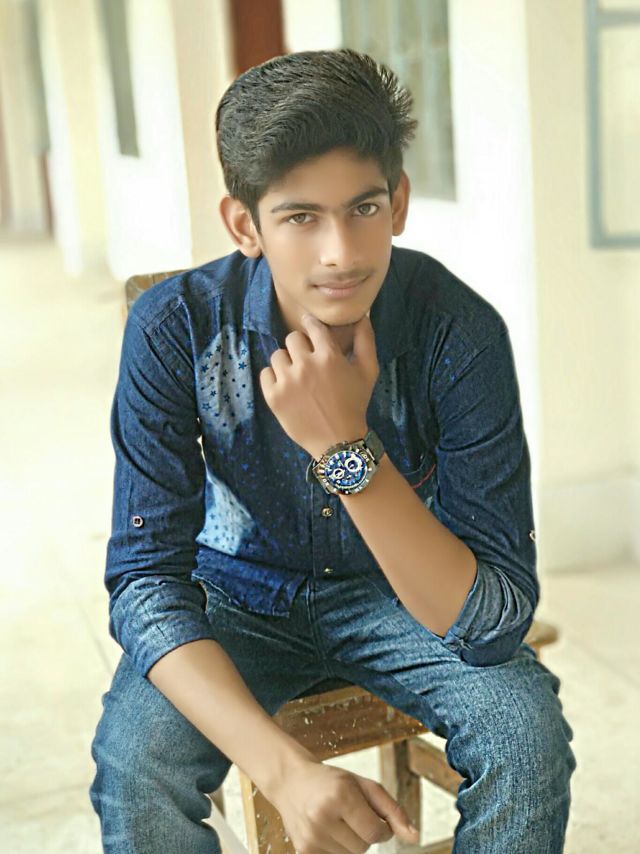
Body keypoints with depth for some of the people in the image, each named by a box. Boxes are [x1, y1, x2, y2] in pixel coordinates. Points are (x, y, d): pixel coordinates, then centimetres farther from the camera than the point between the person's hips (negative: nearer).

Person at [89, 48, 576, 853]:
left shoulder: (461, 332, -26)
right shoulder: (176, 328, -24)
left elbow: (496, 618, -27)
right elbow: (145, 579, -23)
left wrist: (348, 449, -41)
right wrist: (286, 769, -37)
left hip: (402, 592, 1)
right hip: (244, 597, 0)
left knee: (528, 728, -26)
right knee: (134, 758, -27)